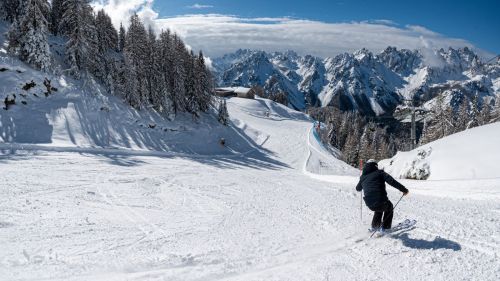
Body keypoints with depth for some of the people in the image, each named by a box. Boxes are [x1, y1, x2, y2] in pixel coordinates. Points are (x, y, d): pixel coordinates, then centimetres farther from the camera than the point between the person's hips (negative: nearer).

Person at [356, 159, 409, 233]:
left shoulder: (363, 177, 14)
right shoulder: (379, 173, 2)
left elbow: (358, 188, 30)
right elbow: (392, 182, -9)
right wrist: (404, 190, 0)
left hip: (370, 205, 4)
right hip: (381, 201, -4)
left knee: (379, 208, 38)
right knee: (389, 207, 30)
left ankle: (375, 226, 39)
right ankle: (384, 227, 25)